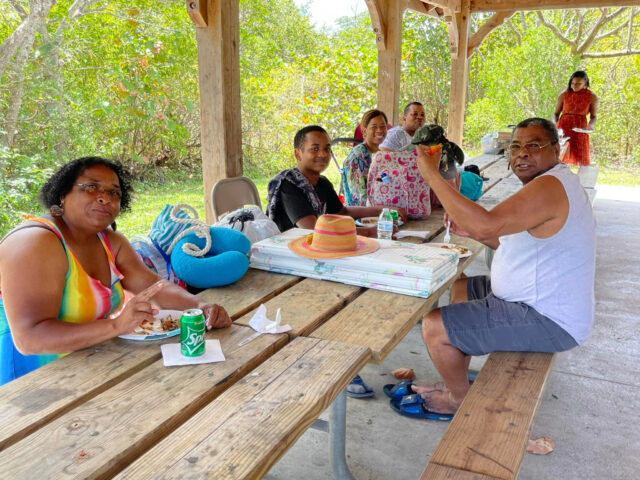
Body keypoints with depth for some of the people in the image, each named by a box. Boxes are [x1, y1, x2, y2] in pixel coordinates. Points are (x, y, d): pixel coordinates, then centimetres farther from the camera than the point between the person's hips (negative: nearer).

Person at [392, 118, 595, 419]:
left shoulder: (550, 187, -24)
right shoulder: (551, 184, 12)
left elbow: (486, 224, -37)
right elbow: (518, 242, 19)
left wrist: (431, 174, -32)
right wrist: (472, 231, 3)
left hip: (548, 322, -12)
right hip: (535, 301, 12)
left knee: (435, 326, -14)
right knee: (462, 288, 27)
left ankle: (459, 399, 14)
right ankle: (454, 382, 30)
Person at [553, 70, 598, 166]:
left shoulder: (592, 97, -2)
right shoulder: (564, 95, -2)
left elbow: (593, 116, 6)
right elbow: (556, 113, 6)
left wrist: (590, 125, -15)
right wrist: (555, 125, -12)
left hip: (580, 130, 1)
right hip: (563, 127, -1)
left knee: (581, 158, -2)